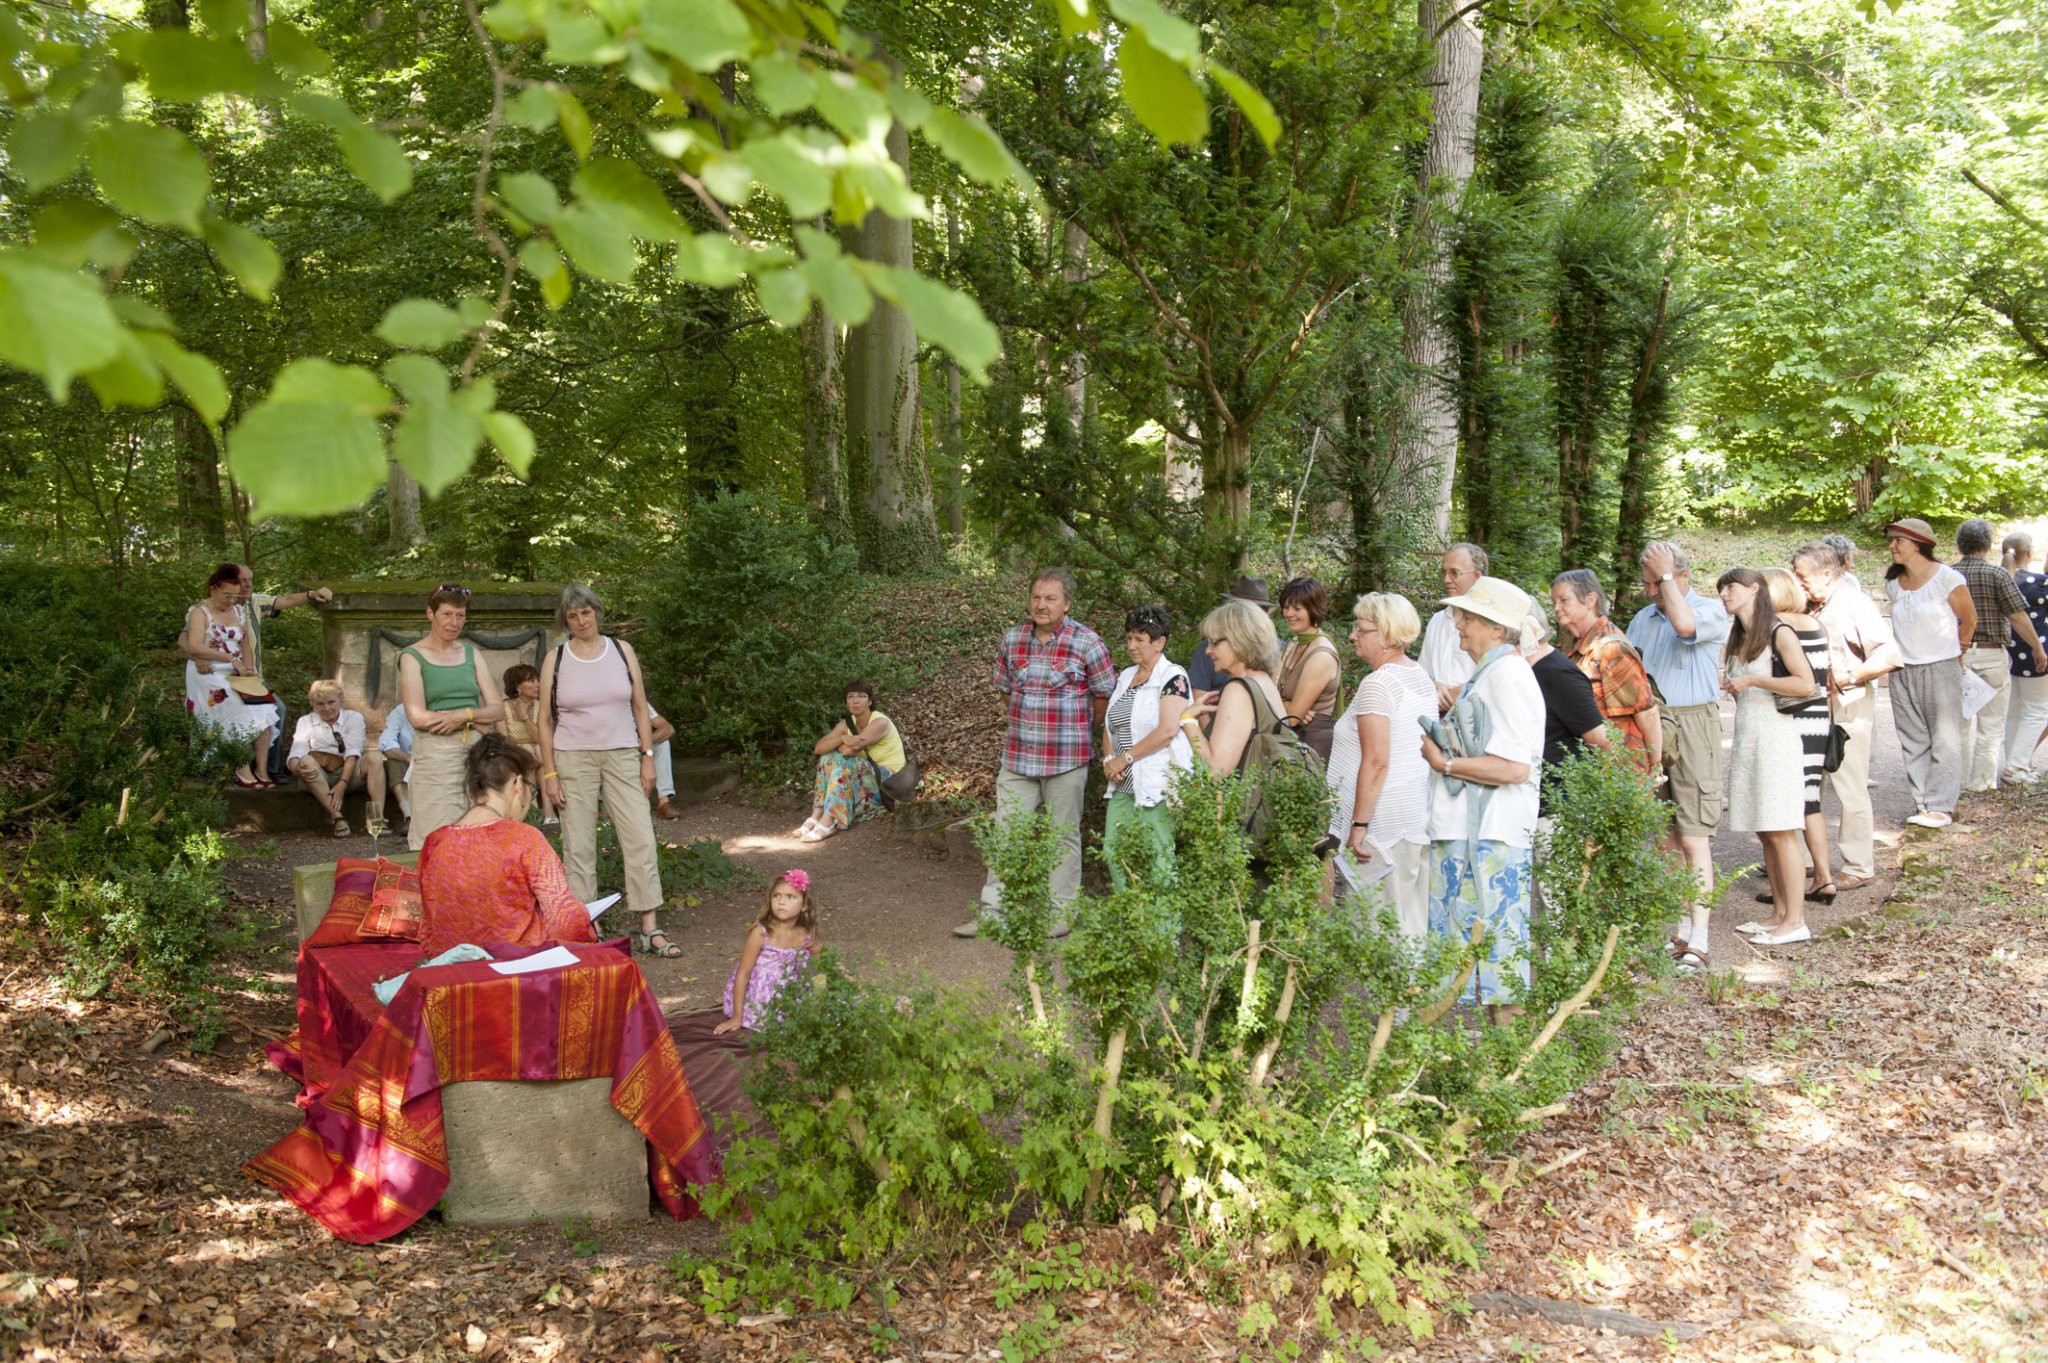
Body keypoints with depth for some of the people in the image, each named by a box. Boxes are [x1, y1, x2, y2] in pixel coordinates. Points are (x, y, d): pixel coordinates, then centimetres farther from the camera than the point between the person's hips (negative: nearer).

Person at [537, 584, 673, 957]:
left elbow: (641, 708, 8)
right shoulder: (555, 660, 3)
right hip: (573, 758, -1)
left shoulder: (621, 651, 6)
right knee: (578, 846, 1)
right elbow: (544, 719, 3)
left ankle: (649, 929, -2)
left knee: (641, 839, -5)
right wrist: (550, 773, -3)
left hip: (622, 756, 1)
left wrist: (648, 758, 1)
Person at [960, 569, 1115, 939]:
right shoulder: (1012, 638, 3)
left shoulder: (1086, 642, -10)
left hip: (1067, 759, -4)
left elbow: (1104, 696, -1)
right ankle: (992, 912, 12)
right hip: (1018, 756, 4)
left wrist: (1079, 733, 7)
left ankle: (1061, 914, 17)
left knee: (1064, 836, 7)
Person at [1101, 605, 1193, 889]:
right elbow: (1110, 726, 19)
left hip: (1157, 781, -8)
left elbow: (1168, 730, -18)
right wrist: (1109, 759, -1)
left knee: (1157, 856, -6)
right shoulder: (1125, 677, 16)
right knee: (1113, 851, 6)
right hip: (1124, 784, 8)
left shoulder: (1173, 677, -7)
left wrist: (1125, 758, -14)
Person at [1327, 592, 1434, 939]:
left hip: (1383, 819, -9)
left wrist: (1358, 826, -19)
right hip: (1417, 816, 9)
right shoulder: (1421, 677, 12)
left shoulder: (1377, 684, -16)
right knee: (1411, 919, 11)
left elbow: (1376, 762, -21)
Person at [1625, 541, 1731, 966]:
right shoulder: (1642, 619, 17)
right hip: (1648, 728, 6)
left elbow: (1685, 624, -25)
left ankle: (1698, 939, -10)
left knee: (1693, 837, -10)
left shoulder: (1710, 610, -2)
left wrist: (1668, 577, -12)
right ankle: (1678, 923, 20)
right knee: (1664, 836, 10)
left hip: (1691, 726, -6)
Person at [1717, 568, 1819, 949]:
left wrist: (1754, 681, -15)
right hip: (1745, 738, 8)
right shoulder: (1739, 638, 17)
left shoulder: (1779, 633, -7)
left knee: (1780, 833, -7)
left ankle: (1795, 921, -4)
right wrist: (1731, 686, 8)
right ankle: (1779, 912, 15)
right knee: (1763, 833, 8)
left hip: (1775, 736, -8)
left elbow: (1806, 684, -15)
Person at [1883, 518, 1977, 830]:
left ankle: (1941, 806, 2)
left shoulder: (1947, 578, -9)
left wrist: (1954, 653, 13)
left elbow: (1969, 620, 2)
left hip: (1941, 668, -5)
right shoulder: (1893, 583, 7)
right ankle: (1922, 803, 13)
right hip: (1903, 672, 5)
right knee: (1913, 742, 7)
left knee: (1944, 739, -1)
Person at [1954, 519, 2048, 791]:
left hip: (1955, 654, 4)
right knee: (1991, 723, 5)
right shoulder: (1996, 574, -8)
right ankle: (1982, 781, 6)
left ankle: (1960, 778, 17)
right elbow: (2018, 617, -10)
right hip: (1990, 655, -3)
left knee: (1960, 721, 13)